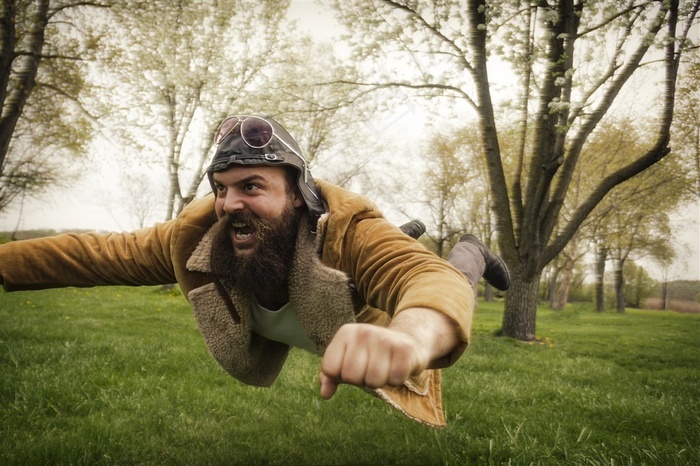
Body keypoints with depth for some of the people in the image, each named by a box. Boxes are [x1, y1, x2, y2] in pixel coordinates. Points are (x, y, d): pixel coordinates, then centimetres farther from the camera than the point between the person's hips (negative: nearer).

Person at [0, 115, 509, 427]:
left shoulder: (349, 232, -49)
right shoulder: (196, 236, -34)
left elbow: (434, 280, -66)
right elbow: (94, 253, -24)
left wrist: (411, 339, -88)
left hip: (374, 321, -5)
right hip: (306, 329, 5)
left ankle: (471, 255, 48)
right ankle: (405, 234, 57)